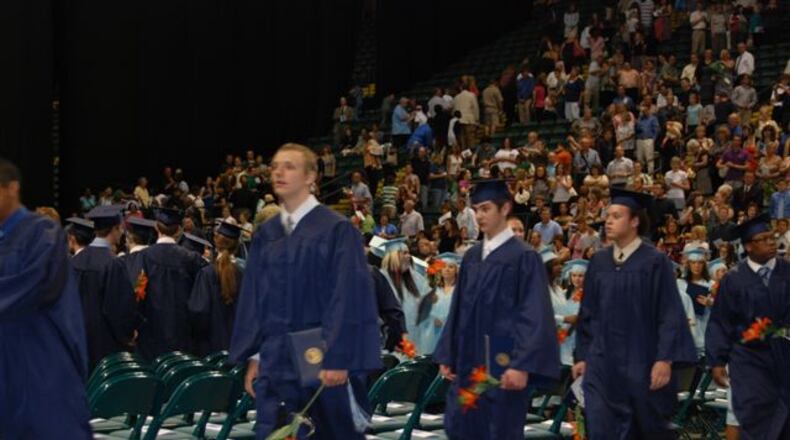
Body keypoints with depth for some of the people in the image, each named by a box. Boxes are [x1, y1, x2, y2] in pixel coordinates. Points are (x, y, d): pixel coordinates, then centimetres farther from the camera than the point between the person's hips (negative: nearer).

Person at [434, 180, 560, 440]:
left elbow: (533, 315, -13)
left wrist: (522, 365, -20)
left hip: (502, 361, -6)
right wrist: (447, 356, 10)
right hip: (469, 360, 6)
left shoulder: (524, 257, -8)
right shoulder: (471, 257, 11)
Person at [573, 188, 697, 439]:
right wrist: (582, 356, 10)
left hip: (642, 363, -3)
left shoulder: (655, 262, -6)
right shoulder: (598, 262, 8)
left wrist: (665, 360, -15)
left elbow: (669, 314, -9)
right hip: (602, 363, 4)